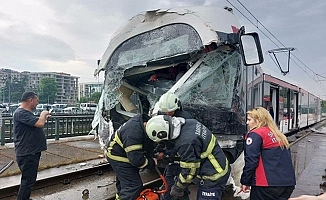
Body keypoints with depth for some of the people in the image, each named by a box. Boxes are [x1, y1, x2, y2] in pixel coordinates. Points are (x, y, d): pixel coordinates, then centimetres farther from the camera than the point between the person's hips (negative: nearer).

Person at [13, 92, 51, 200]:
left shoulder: (26, 112, 14)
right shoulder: (21, 113, -20)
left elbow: (35, 125, 26)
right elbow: (39, 123, -30)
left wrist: (44, 117, 15)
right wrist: (43, 114, -11)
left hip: (32, 152, 11)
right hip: (27, 154, -11)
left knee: (29, 179, 21)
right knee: (28, 180, -2)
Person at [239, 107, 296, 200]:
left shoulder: (255, 135, -9)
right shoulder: (278, 135, 14)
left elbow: (251, 161, -15)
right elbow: (285, 159, 17)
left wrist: (245, 182, -6)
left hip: (267, 185, -7)